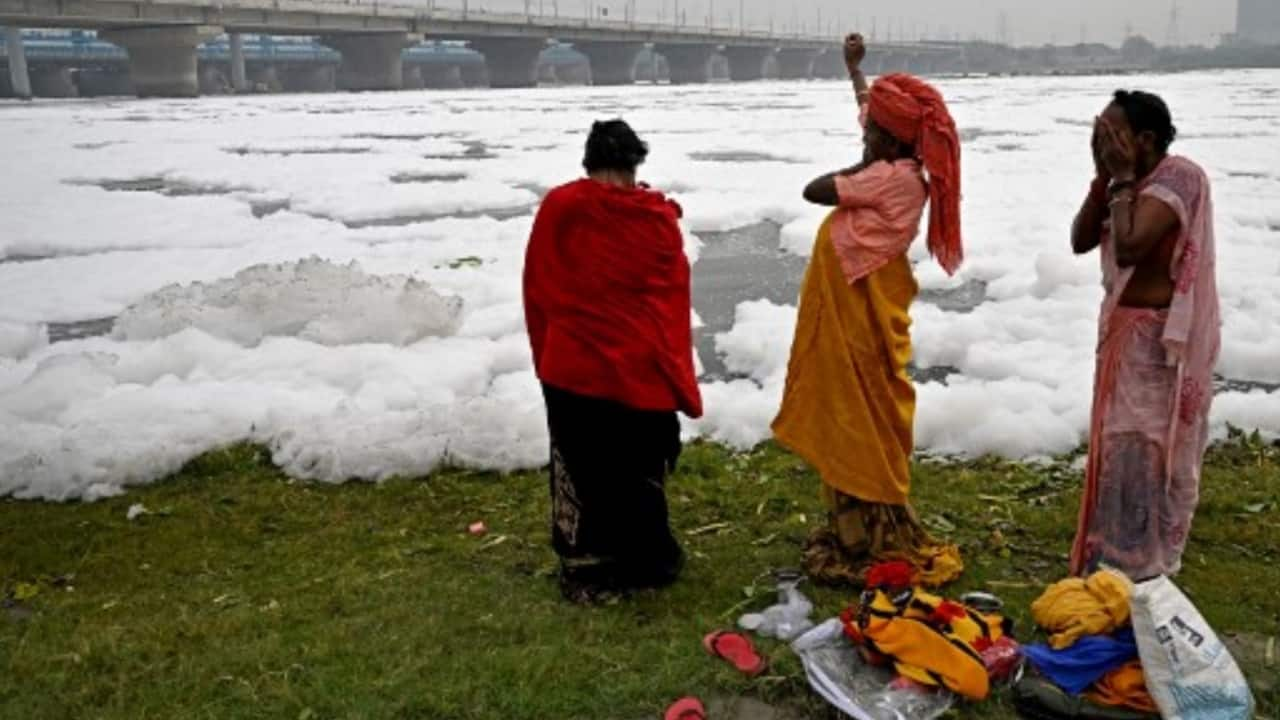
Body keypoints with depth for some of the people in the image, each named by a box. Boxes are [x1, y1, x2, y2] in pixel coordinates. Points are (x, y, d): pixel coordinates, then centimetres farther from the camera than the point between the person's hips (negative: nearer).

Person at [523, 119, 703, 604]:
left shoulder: (557, 208, -2)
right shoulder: (659, 216, -3)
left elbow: (537, 291, 4)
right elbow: (675, 301, 2)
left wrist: (545, 355, 15)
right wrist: (680, 378, 10)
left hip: (572, 367, 0)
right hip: (641, 370, 0)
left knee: (581, 471, 11)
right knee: (639, 472, 14)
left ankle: (586, 569, 19)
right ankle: (647, 563, 26)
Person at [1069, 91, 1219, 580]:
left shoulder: (1178, 177, -18)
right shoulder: (1129, 181, 7)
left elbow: (1129, 247, -29)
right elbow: (1080, 242, 3)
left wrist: (1122, 179, -19)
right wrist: (1104, 178, -5)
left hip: (1160, 336, -9)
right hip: (1124, 328, 9)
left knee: (1148, 448, -2)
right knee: (1120, 444, 16)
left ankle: (1147, 567, 11)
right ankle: (1119, 554, 30)